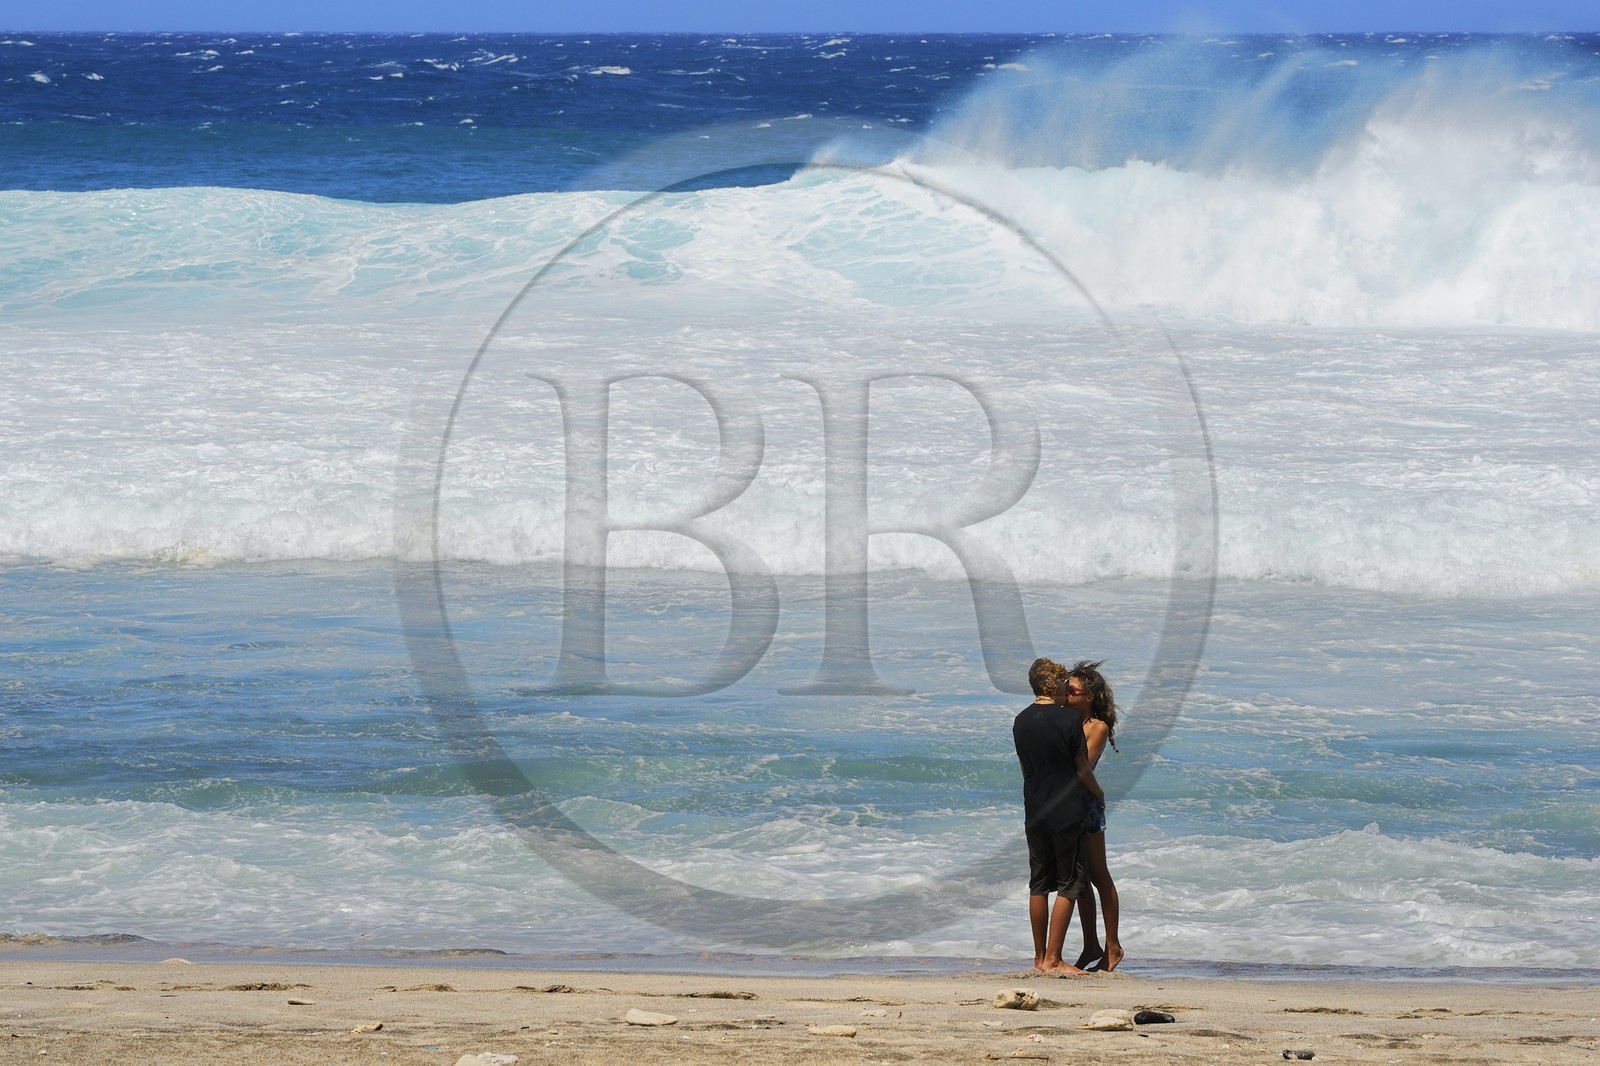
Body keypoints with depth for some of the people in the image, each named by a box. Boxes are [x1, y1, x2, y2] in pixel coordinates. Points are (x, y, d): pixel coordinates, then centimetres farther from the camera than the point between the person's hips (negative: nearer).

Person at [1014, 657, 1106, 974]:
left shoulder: (1020, 722, 5)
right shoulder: (1069, 720, -13)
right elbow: (1082, 770, -7)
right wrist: (1098, 794, 12)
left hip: (1034, 814, 6)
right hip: (1066, 814, -6)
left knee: (1038, 885, 12)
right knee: (1069, 884, 0)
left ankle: (1040, 957, 15)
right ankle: (1053, 959, -5)